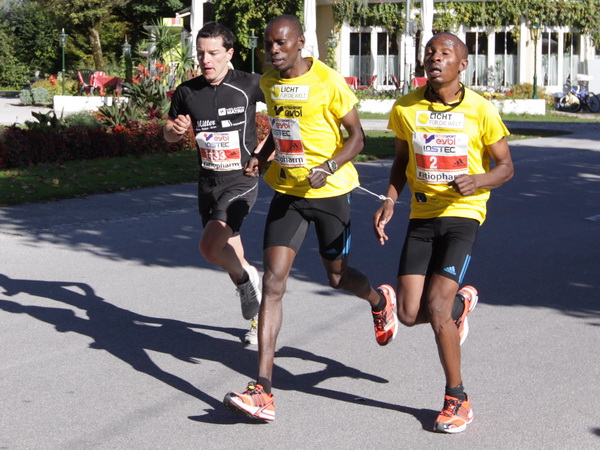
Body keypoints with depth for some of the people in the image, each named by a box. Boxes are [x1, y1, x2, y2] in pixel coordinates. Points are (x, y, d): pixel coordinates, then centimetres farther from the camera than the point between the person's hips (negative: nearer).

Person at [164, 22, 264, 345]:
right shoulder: (187, 92, -1)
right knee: (228, 255, 13)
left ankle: (246, 276, 7)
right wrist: (175, 128, -9)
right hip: (208, 183, 5)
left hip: (241, 182, -5)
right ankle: (257, 314, 34)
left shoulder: (248, 85, -12)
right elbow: (169, 133, 15)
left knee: (209, 247, -23)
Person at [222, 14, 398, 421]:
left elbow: (357, 136, -10)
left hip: (330, 192, -4)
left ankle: (380, 300, 52)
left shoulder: (328, 82, -15)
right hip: (287, 192, 4)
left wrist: (330, 167, -27)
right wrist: (262, 155, 5)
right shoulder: (269, 82, 4)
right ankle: (263, 390, -13)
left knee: (338, 277, 12)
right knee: (273, 282, -9)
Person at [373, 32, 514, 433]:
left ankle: (457, 400, 4)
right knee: (409, 314, -2)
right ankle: (461, 303, 35)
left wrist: (477, 181, -20)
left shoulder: (480, 110, -8)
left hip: (462, 214, -4)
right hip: (421, 215, 4)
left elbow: (506, 166, 1)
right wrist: (389, 202, 0)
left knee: (435, 308, -16)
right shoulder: (406, 108, 1)